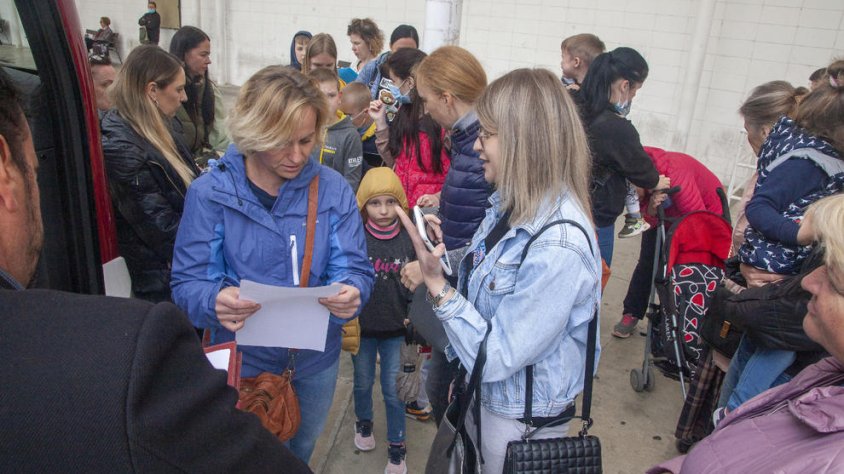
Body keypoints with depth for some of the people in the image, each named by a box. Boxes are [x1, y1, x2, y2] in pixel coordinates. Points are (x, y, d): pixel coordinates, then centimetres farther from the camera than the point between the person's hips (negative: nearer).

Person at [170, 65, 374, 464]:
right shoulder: (210, 192, -16)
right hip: (242, 362, -2)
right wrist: (215, 301, -38)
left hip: (316, 361, 3)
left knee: (300, 453, 28)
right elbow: (187, 282, -15)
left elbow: (353, 267, -12)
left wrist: (351, 292, -36)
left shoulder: (332, 188, -10)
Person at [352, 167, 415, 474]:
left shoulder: (409, 240, -9)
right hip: (362, 326, 0)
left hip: (395, 328, 0)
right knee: (363, 383, 21)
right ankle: (363, 423, 49)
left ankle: (397, 447, 29)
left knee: (393, 390, 11)